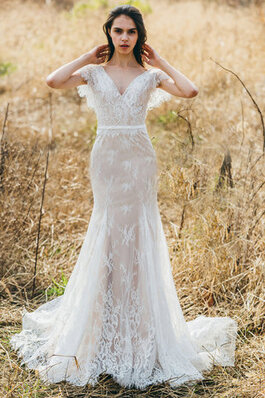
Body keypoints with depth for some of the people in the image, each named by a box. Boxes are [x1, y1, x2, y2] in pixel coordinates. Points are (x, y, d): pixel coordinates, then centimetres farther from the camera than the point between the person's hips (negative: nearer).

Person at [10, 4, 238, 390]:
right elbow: (53, 81, -11)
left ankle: (140, 327, 13)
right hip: (107, 156, 0)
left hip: (140, 159, 0)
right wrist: (87, 57, -1)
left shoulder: (151, 75, 6)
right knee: (109, 231, 3)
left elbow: (190, 91, -11)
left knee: (139, 233, 1)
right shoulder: (94, 72, 6)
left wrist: (160, 62, -1)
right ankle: (107, 323, 15)